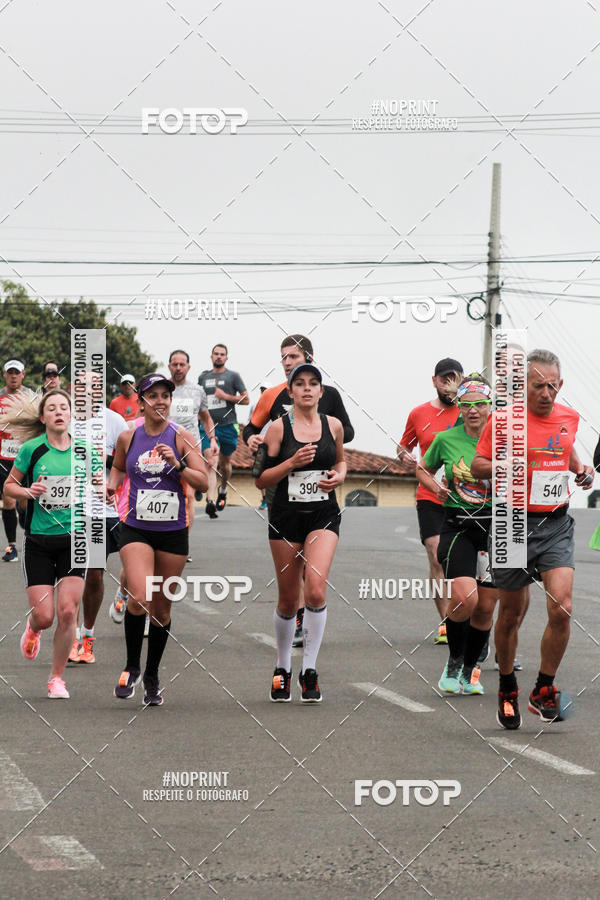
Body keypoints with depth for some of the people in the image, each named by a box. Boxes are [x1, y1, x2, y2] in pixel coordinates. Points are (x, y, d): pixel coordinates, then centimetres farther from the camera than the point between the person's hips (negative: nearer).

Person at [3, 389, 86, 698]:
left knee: (67, 611, -8)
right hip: (38, 541, -1)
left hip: (74, 537, 1)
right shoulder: (31, 449, -5)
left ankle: (56, 677, 9)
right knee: (44, 616, -4)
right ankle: (33, 628, 35)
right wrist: (28, 492, -16)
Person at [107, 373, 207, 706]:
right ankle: (131, 668, 0)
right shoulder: (128, 438, 2)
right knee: (139, 597, -21)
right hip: (136, 529, -1)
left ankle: (152, 676, 27)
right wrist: (111, 485, 3)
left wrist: (177, 465, -20)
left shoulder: (181, 438, -2)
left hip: (173, 532, 1)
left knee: (161, 608, 8)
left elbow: (203, 482, -6)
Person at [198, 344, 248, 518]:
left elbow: (245, 399, 2)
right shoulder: (203, 377, 13)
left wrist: (226, 396, -11)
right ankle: (211, 501, -25)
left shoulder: (233, 376, 5)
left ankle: (223, 490, 42)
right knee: (212, 463, -15)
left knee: (225, 463, 14)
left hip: (227, 426, 0)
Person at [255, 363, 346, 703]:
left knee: (316, 590, -18)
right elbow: (260, 480, -3)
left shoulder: (333, 425, 5)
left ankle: (310, 669, -7)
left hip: (323, 515, 1)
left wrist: (340, 475, 3)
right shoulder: (278, 428, -3)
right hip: (286, 517, -1)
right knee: (288, 601, 7)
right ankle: (283, 669, 28)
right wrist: (292, 462, -17)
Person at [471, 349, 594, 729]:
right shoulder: (503, 420, -7)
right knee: (510, 614, 8)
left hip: (556, 525, 2)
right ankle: (507, 690, 30)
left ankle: (544, 690, 2)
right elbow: (478, 465, -1)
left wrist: (580, 469, 9)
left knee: (561, 608, -15)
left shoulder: (569, 418, 6)